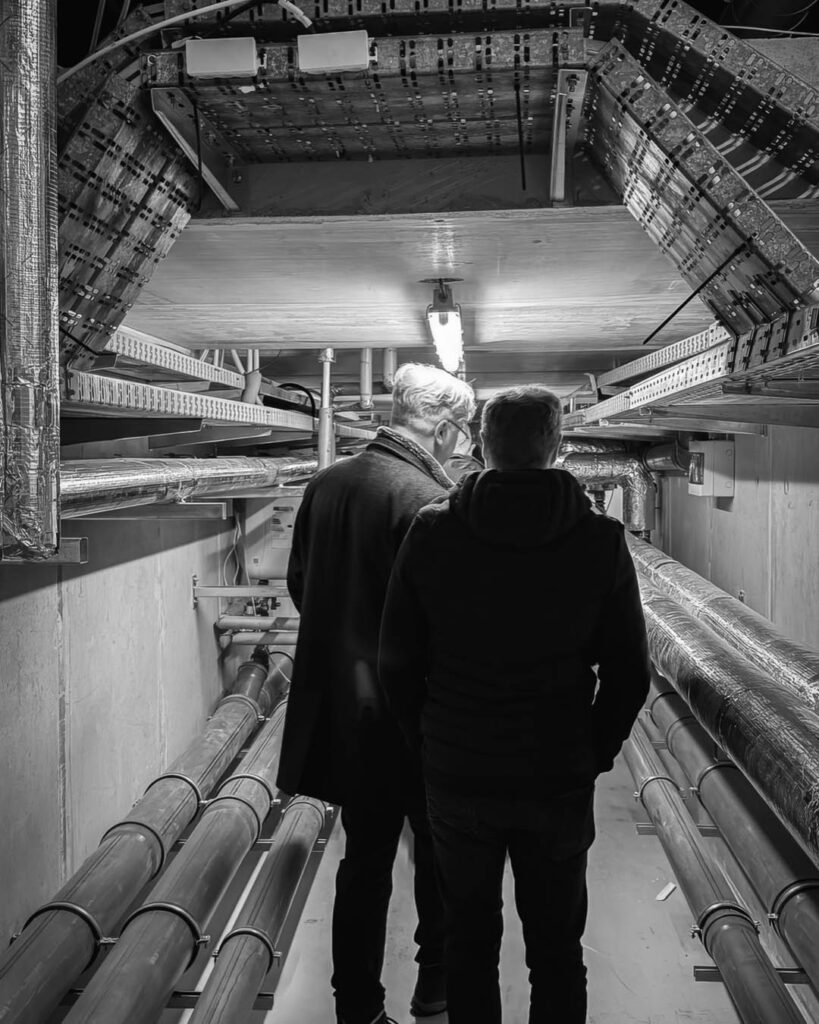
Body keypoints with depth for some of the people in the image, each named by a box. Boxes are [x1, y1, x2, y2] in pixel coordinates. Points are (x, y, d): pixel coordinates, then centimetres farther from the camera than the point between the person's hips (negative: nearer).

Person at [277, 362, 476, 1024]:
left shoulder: (325, 485, 2)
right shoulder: (429, 499, -20)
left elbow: (299, 584, 11)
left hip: (339, 704, 6)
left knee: (364, 858, 18)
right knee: (439, 852, 18)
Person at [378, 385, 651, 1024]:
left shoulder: (431, 532, -10)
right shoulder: (601, 541, -10)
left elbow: (397, 661, -4)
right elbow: (629, 675, -6)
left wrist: (428, 746, 9)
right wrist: (594, 754, 8)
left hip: (456, 779, 1)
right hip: (561, 781, 0)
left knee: (469, 940, 20)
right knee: (557, 949, 19)